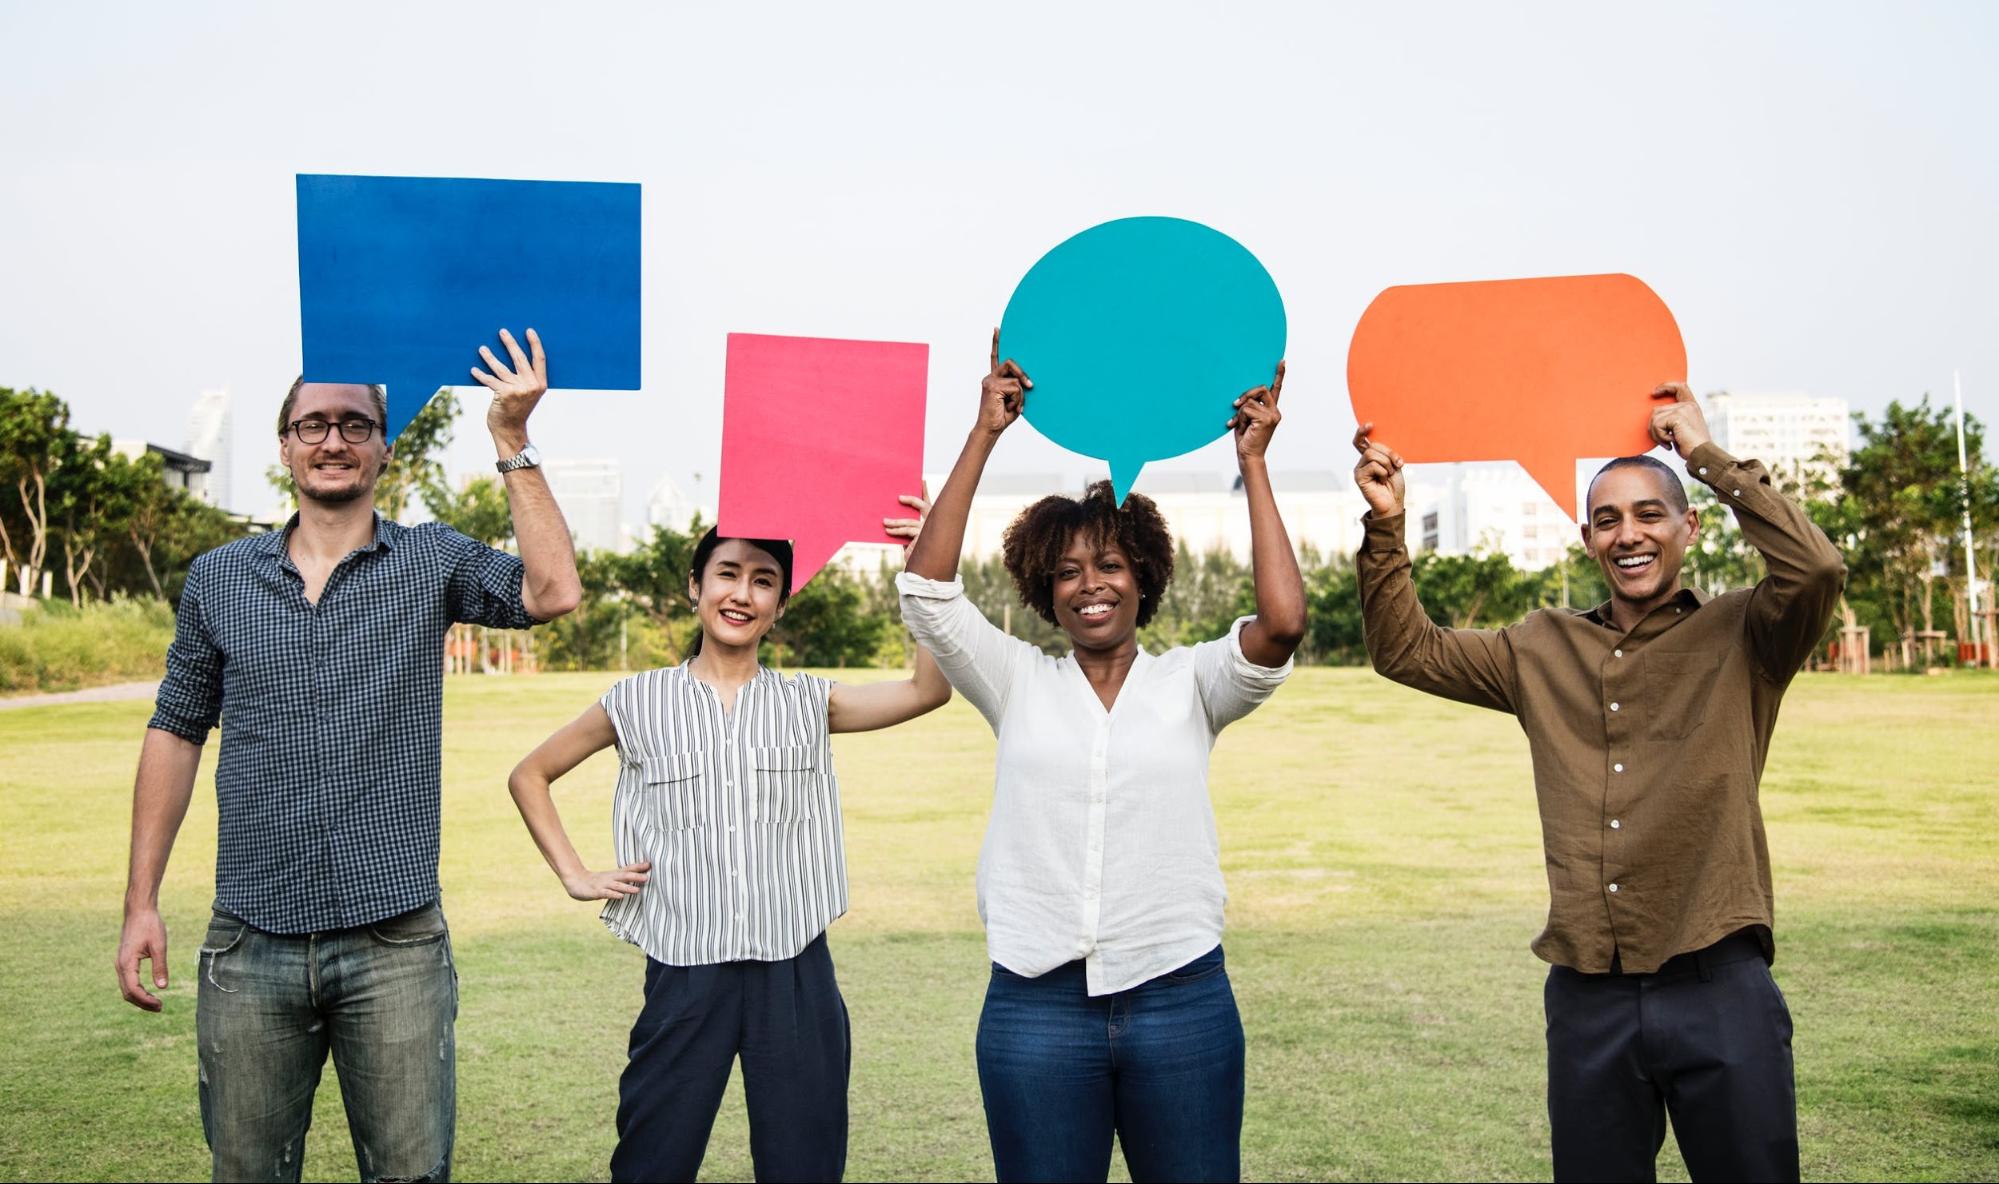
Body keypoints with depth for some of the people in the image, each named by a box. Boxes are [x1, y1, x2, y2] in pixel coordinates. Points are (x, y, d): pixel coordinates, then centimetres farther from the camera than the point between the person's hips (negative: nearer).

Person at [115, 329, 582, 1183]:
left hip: (395, 945, -2)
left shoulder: (432, 561, 1)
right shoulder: (218, 579, 7)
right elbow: (176, 733, 11)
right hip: (250, 947, 2)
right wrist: (141, 903, 7)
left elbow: (552, 591, -15)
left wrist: (511, 442, -15)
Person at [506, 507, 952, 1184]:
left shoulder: (808, 704, 6)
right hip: (685, 975, -1)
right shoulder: (641, 703, 4)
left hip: (796, 975, 1)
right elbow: (530, 776, 13)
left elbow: (929, 689, -7)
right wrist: (576, 877, 4)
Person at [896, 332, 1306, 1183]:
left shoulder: (1190, 683, 3)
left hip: (1181, 997, 0)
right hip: (1036, 1005, 1)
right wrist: (985, 435, -8)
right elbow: (925, 589, -6)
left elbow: (1282, 623, -14)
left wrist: (1253, 463, -10)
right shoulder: (1019, 683, 6)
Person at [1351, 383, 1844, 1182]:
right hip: (1587, 997, 4)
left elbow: (1816, 569, -18)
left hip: (1717, 989, -3)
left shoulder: (1741, 637, 0)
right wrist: (1386, 524, 0)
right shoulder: (1542, 651, 11)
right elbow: (1406, 650, 13)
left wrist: (1705, 454, -12)